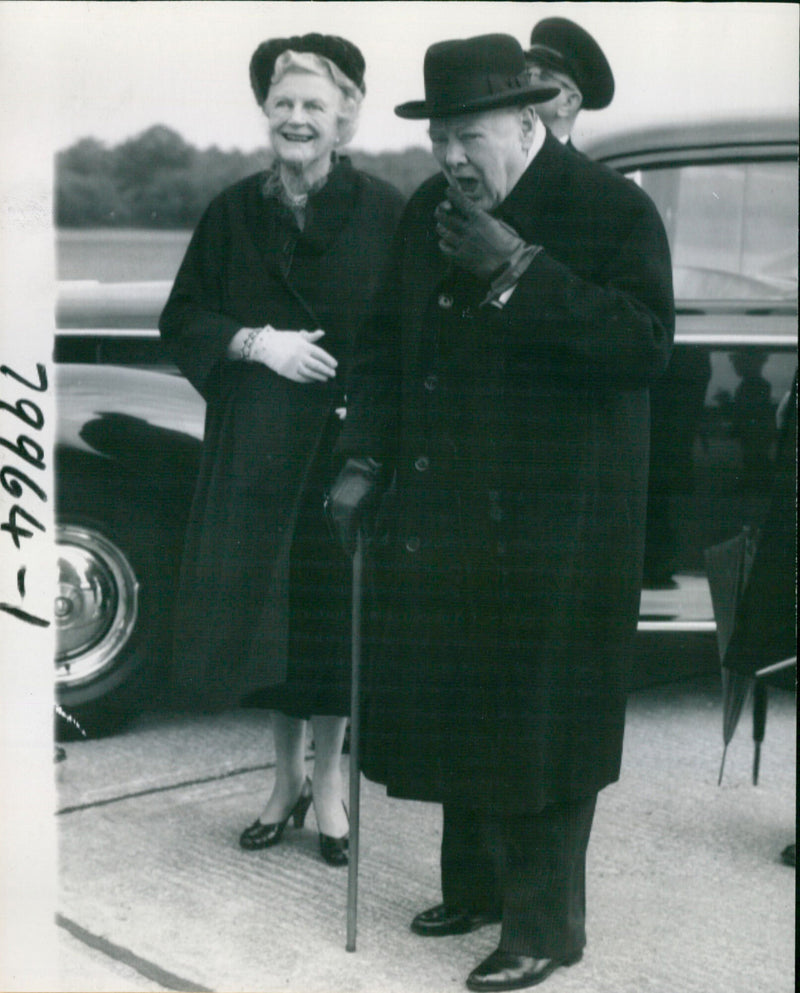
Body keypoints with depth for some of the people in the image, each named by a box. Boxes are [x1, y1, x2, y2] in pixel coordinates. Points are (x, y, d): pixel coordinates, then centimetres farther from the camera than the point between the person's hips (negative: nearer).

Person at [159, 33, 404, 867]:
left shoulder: (382, 213, -4)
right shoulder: (233, 213, 4)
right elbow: (182, 320, 6)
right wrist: (256, 342, -11)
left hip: (347, 443, -2)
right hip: (255, 446, 3)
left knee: (332, 608, 5)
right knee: (263, 604, 8)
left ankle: (327, 781, 23)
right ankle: (286, 776, 27)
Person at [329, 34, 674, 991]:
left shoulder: (611, 211, -9)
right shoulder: (427, 212, 11)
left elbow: (646, 345, -21)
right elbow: (385, 341, 17)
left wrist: (519, 270, -25)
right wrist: (363, 462, 8)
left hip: (553, 527, -6)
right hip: (444, 518, 7)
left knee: (537, 721, 0)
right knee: (457, 705, 14)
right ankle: (475, 885, 33)